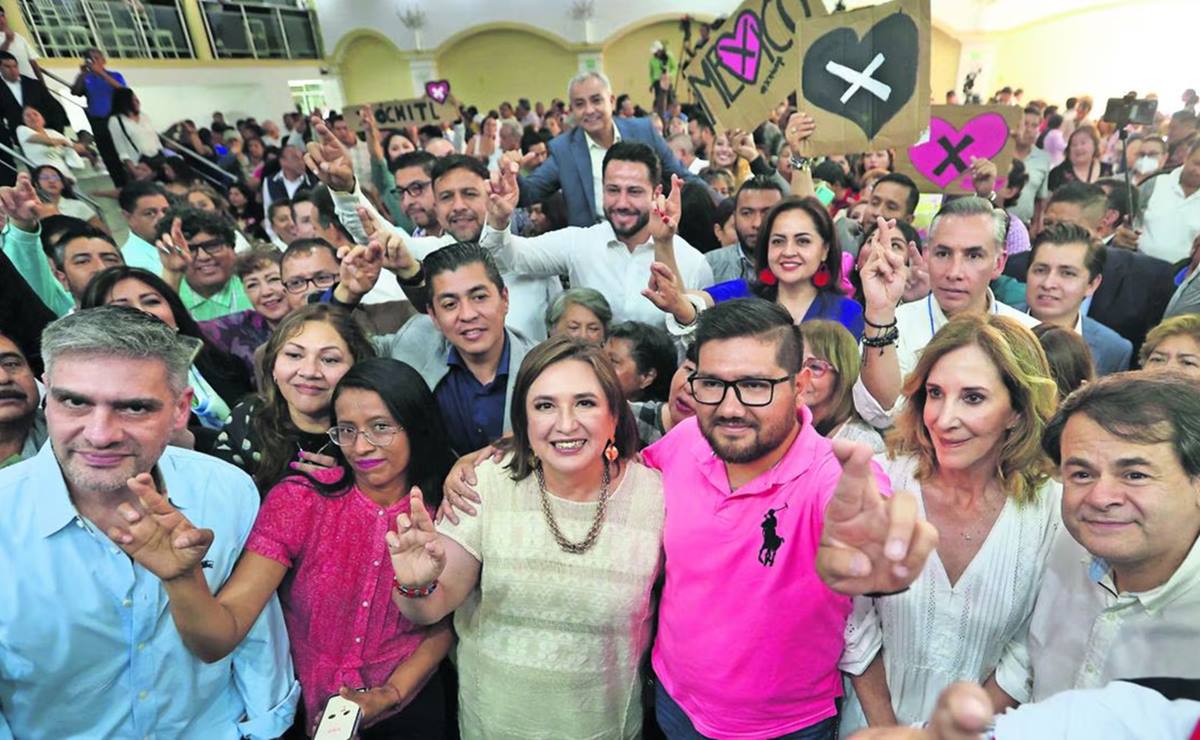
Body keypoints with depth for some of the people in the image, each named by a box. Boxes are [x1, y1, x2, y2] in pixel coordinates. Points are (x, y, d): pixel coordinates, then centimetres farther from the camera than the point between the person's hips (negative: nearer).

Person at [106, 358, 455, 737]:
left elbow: (442, 627, 2)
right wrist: (183, 577, -34)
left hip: (408, 707, 1)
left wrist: (390, 695, -10)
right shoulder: (297, 500, -12)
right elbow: (219, 639, -18)